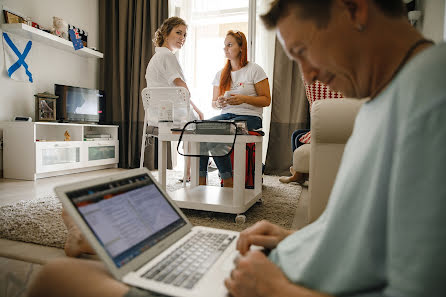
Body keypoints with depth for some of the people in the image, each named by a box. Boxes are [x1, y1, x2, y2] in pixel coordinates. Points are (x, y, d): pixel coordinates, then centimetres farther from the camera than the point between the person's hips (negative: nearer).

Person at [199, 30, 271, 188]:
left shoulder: (254, 70, 3)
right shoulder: (220, 74, 19)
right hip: (225, 115, 5)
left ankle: (228, 183, -19)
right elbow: (213, 102, 22)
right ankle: (200, 180, -22)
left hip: (249, 117, -5)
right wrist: (219, 103, -4)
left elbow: (266, 100, 0)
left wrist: (244, 99, -15)